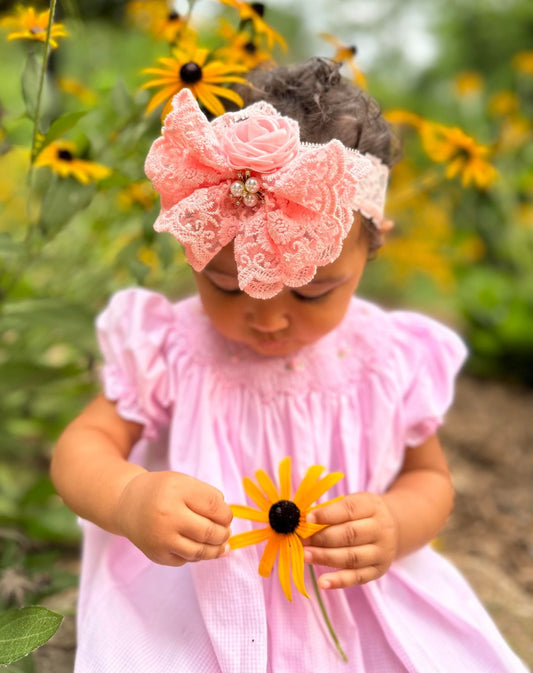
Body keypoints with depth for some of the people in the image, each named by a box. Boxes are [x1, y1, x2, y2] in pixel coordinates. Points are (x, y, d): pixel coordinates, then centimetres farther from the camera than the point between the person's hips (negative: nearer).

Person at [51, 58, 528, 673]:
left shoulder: (389, 362, -7)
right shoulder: (170, 350, -11)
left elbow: (429, 476, 5)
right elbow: (80, 448, -7)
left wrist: (397, 525, -17)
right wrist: (128, 499, -28)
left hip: (350, 606, 3)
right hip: (189, 612, -2)